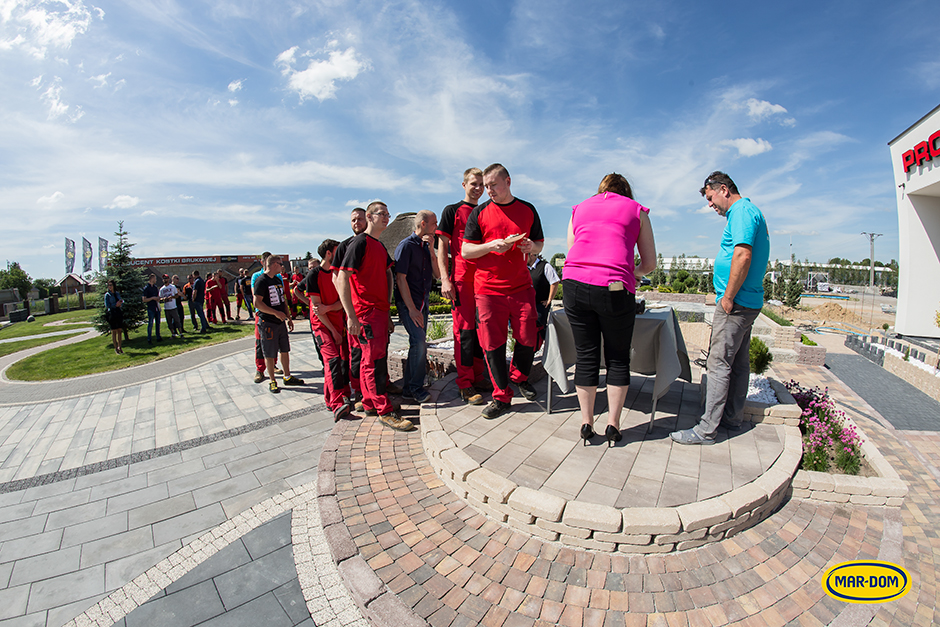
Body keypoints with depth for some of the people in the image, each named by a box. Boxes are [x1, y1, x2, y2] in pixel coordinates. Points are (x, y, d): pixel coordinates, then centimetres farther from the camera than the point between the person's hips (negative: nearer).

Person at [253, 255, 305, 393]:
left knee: (285, 350, 14)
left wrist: (289, 318, 14)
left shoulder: (278, 280, 14)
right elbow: (257, 303, -20)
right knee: (269, 354, 1)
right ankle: (272, 381, 12)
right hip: (268, 323, -8)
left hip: (281, 321, 8)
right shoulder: (261, 281, -13)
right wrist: (276, 313, -22)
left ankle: (287, 377, 25)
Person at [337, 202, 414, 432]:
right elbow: (342, 279, -16)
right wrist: (351, 316, -21)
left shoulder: (380, 246, 18)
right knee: (375, 360, -6)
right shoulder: (359, 243, -9)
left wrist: (388, 312, 20)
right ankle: (386, 411, 0)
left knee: (371, 360, 15)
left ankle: (370, 404, 26)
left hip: (380, 311, 9)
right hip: (367, 312, -9)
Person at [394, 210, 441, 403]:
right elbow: (400, 278, -13)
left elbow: (437, 275, 5)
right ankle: (415, 386, -2)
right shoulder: (406, 245, -8)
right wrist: (411, 308, -17)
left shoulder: (427, 247, 14)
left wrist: (432, 249, -5)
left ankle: (409, 388, 17)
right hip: (407, 302, -7)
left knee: (419, 344, 7)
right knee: (419, 341, -17)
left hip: (423, 302, 7)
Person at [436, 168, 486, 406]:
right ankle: (465, 384, 2)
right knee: (464, 330, -5)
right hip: (461, 278, -5)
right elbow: (442, 246, 0)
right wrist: (445, 279, -11)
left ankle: (478, 378, 18)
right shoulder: (452, 211, 6)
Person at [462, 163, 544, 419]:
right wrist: (491, 246, -14)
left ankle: (522, 378, 32)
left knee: (528, 338, 2)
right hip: (488, 289, -1)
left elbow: (539, 243, 18)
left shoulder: (528, 209, 11)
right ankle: (502, 396, 15)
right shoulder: (479, 213, 6)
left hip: (521, 286, 1)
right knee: (493, 343, 0)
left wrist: (531, 246, -6)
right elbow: (465, 250, 4)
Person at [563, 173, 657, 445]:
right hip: (614, 289, -2)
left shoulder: (579, 209, 24)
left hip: (575, 285, 3)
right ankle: (613, 425, 16)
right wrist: (633, 273, 36)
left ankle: (586, 423, 18)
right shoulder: (636, 210, 17)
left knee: (586, 357, 12)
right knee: (618, 359, 12)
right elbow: (650, 264, 16)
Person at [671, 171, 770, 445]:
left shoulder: (741, 212, -12)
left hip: (735, 303, -11)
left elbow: (743, 256, -26)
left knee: (719, 364, -9)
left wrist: (728, 297, -20)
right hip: (749, 301, 11)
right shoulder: (750, 212, 21)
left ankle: (706, 430, -4)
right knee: (739, 363, 15)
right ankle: (733, 418, 27)